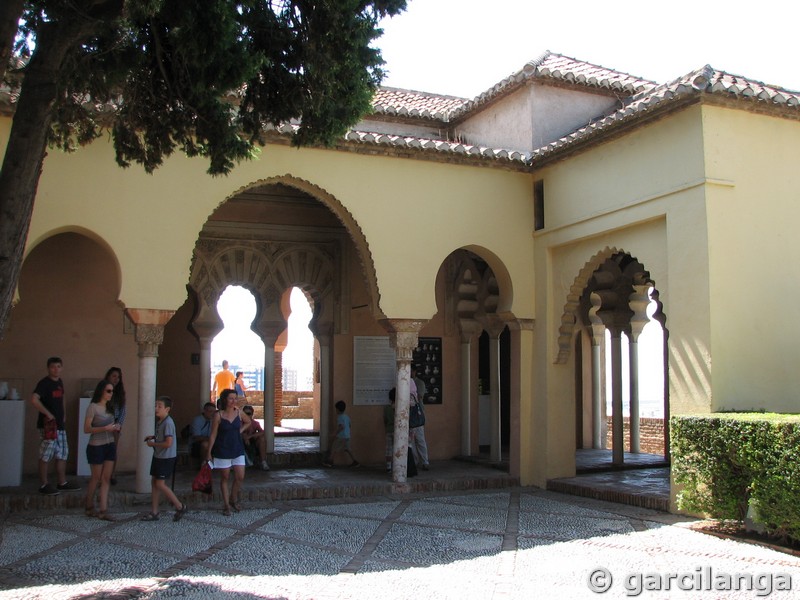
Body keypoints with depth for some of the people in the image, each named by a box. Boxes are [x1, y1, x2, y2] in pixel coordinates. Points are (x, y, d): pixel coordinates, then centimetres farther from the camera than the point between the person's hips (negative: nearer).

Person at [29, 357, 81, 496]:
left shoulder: (59, 382, 12)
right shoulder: (44, 383, -13)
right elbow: (34, 399, -28)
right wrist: (47, 413, -23)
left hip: (60, 424, 9)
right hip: (48, 425, -9)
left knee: (62, 454, 13)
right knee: (46, 456, -2)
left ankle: (62, 483, 22)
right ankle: (44, 485, 6)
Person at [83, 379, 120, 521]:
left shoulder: (109, 407, 10)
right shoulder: (93, 407, -10)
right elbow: (86, 429, -15)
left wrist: (115, 428, -1)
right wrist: (105, 428, -25)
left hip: (110, 445, 6)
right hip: (96, 446, -6)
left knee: (106, 478, 2)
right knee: (96, 478, 6)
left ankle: (103, 511, 3)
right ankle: (89, 507, 25)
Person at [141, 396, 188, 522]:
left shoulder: (168, 423, -20)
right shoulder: (159, 421, 9)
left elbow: (168, 443, -25)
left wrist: (153, 444, -15)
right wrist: (153, 437, 7)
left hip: (166, 458, -10)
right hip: (158, 456, 10)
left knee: (160, 484, -6)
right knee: (154, 482, 10)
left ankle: (180, 507, 5)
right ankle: (154, 513, 17)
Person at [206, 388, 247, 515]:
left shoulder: (238, 412, -1)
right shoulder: (218, 415, -10)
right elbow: (213, 435, -6)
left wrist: (240, 430, 5)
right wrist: (209, 452, -6)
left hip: (237, 449, 3)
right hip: (223, 450, -3)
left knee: (240, 477, 0)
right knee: (225, 477, 6)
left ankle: (233, 499, 24)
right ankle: (226, 505, 17)